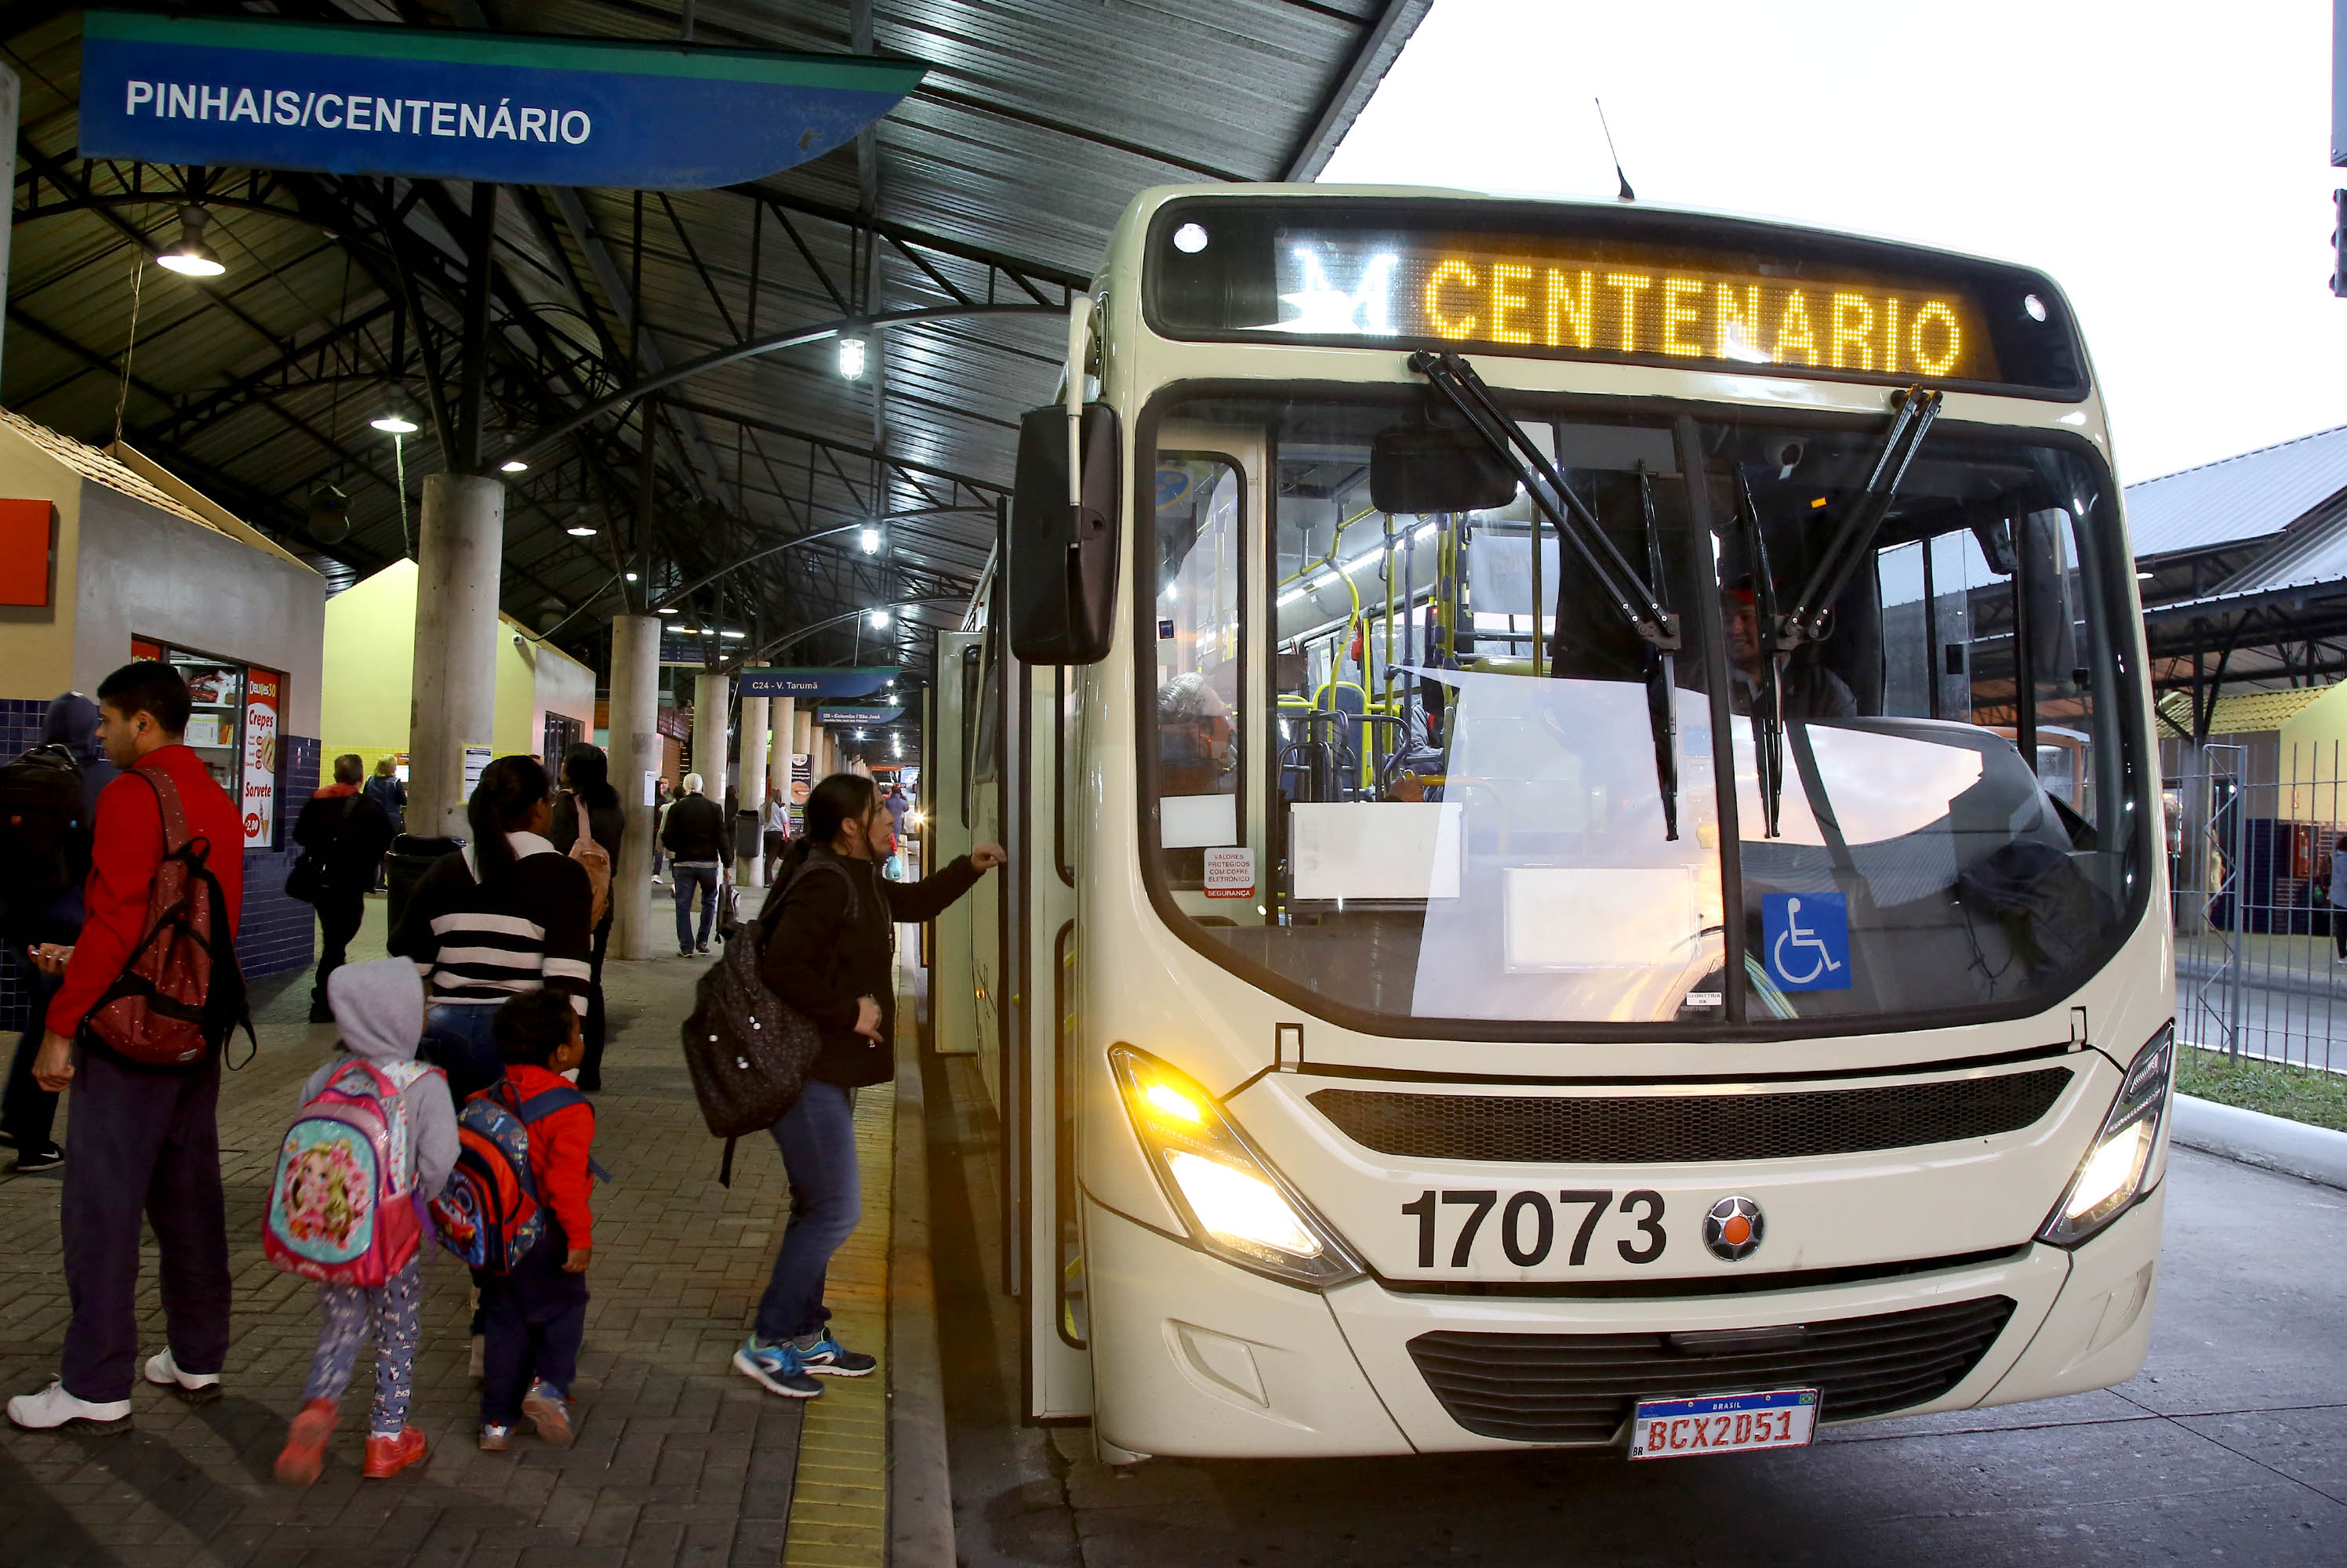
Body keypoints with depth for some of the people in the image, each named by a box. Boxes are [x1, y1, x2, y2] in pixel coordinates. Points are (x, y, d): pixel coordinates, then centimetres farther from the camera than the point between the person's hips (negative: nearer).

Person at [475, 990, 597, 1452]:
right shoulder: (569, 1111, -18)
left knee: (505, 1322, 14)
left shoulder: (494, 1098, 3)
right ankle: (549, 1383, -3)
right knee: (563, 1308, 14)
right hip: (543, 1238, -6)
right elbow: (565, 1182, -23)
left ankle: (498, 1418, 17)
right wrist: (580, 1237, -18)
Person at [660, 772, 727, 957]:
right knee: (709, 901, 17)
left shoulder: (677, 808, -2)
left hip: (684, 862, -1)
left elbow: (667, 837, -5)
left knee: (683, 905, 4)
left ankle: (686, 947, 1)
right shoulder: (714, 808, 0)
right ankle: (702, 941, 17)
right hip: (709, 862, 1)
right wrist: (726, 862, 1)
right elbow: (721, 837, -3)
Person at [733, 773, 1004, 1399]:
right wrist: (850, 1013, -22)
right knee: (836, 1210, -7)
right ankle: (766, 1344, 4)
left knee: (819, 1207, 17)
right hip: (807, 1072, -11)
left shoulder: (856, 881, 13)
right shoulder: (825, 885, -19)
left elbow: (913, 902, 30)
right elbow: (782, 968, -29)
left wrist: (970, 867, 19)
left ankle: (804, 1336, 28)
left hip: (829, 1071, 11)